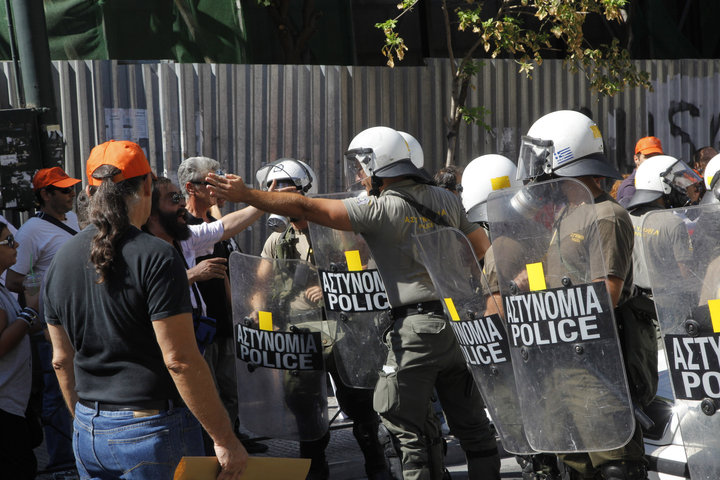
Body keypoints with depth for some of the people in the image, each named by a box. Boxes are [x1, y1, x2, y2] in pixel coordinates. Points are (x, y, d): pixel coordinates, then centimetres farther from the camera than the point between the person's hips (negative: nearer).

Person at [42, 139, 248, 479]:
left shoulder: (61, 260, 6)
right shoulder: (156, 257, -15)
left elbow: (62, 359, 13)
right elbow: (180, 360, -19)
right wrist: (225, 439, -15)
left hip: (88, 434, 7)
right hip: (151, 430, -7)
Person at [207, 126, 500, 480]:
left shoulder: (380, 208, -9)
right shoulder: (446, 200, 10)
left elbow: (307, 208, -11)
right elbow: (485, 252, 16)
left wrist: (245, 195, -6)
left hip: (417, 329, -7)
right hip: (460, 323, 7)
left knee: (405, 428, 2)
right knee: (471, 424, 14)